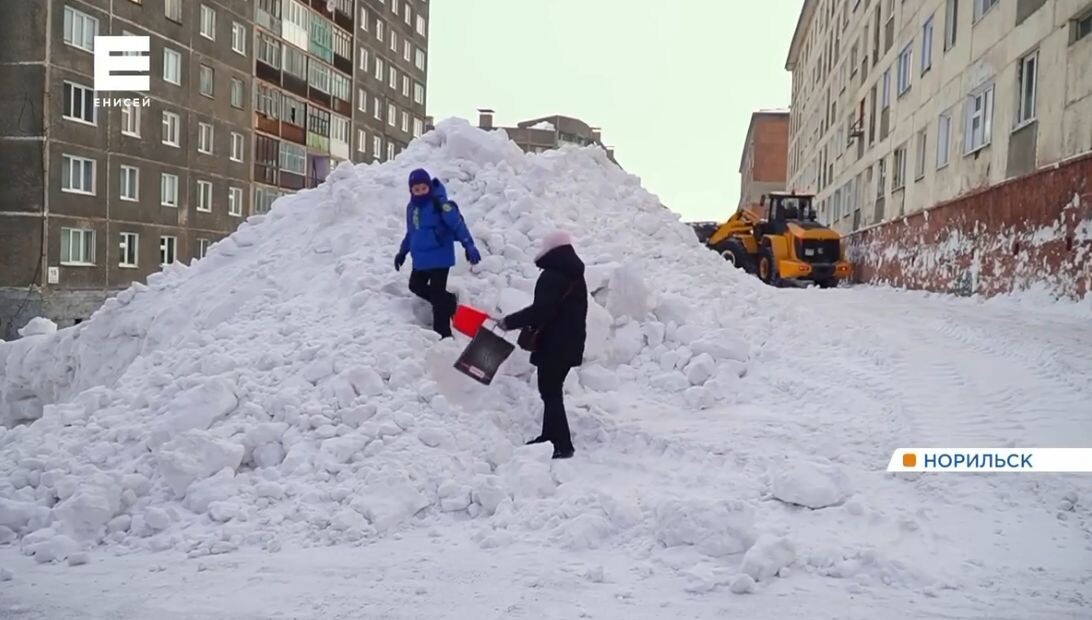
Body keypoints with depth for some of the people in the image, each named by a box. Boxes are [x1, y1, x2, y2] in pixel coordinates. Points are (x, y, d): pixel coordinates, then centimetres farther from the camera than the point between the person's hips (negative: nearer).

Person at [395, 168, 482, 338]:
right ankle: (450, 301, 29)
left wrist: (469, 245, -34)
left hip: (440, 258, -8)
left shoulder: (440, 203, -16)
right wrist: (402, 252, 29)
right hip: (421, 259, 8)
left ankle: (443, 333, 2)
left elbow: (457, 223, -23)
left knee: (437, 294, -6)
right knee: (416, 286, 18)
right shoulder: (412, 207, 8)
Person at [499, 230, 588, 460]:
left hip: (553, 346, -9)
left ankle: (563, 445, -7)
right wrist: (532, 325, 17)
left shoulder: (552, 277, -17)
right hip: (571, 345, 10)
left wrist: (510, 322, -17)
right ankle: (550, 435, 30)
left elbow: (541, 310, -25)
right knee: (552, 391, 20)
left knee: (551, 393, -5)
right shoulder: (576, 277, 13)